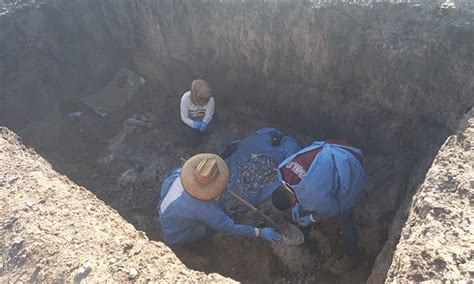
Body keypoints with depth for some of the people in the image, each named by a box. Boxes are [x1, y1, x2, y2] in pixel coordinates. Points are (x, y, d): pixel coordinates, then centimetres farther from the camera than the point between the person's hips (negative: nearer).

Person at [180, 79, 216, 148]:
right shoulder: (185, 98, -34)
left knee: (211, 128, -23)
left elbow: (209, 115, -21)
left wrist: (204, 123, -42)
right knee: (192, 144, -7)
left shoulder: (210, 99, -33)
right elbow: (184, 117, -23)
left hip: (204, 119, 2)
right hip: (191, 121, -2)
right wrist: (193, 123, -42)